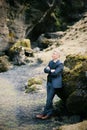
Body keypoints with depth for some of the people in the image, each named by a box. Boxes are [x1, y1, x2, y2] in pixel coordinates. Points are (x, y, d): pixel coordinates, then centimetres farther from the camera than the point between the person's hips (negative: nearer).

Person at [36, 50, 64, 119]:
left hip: (55, 84, -7)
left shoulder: (60, 64, -13)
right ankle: (50, 112, 20)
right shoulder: (51, 62, 10)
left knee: (49, 99, -5)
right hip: (49, 82, 7)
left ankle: (44, 113, 2)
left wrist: (49, 70, -7)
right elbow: (45, 70, 2)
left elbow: (55, 73, -23)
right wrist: (51, 70, -16)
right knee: (49, 99, 11)